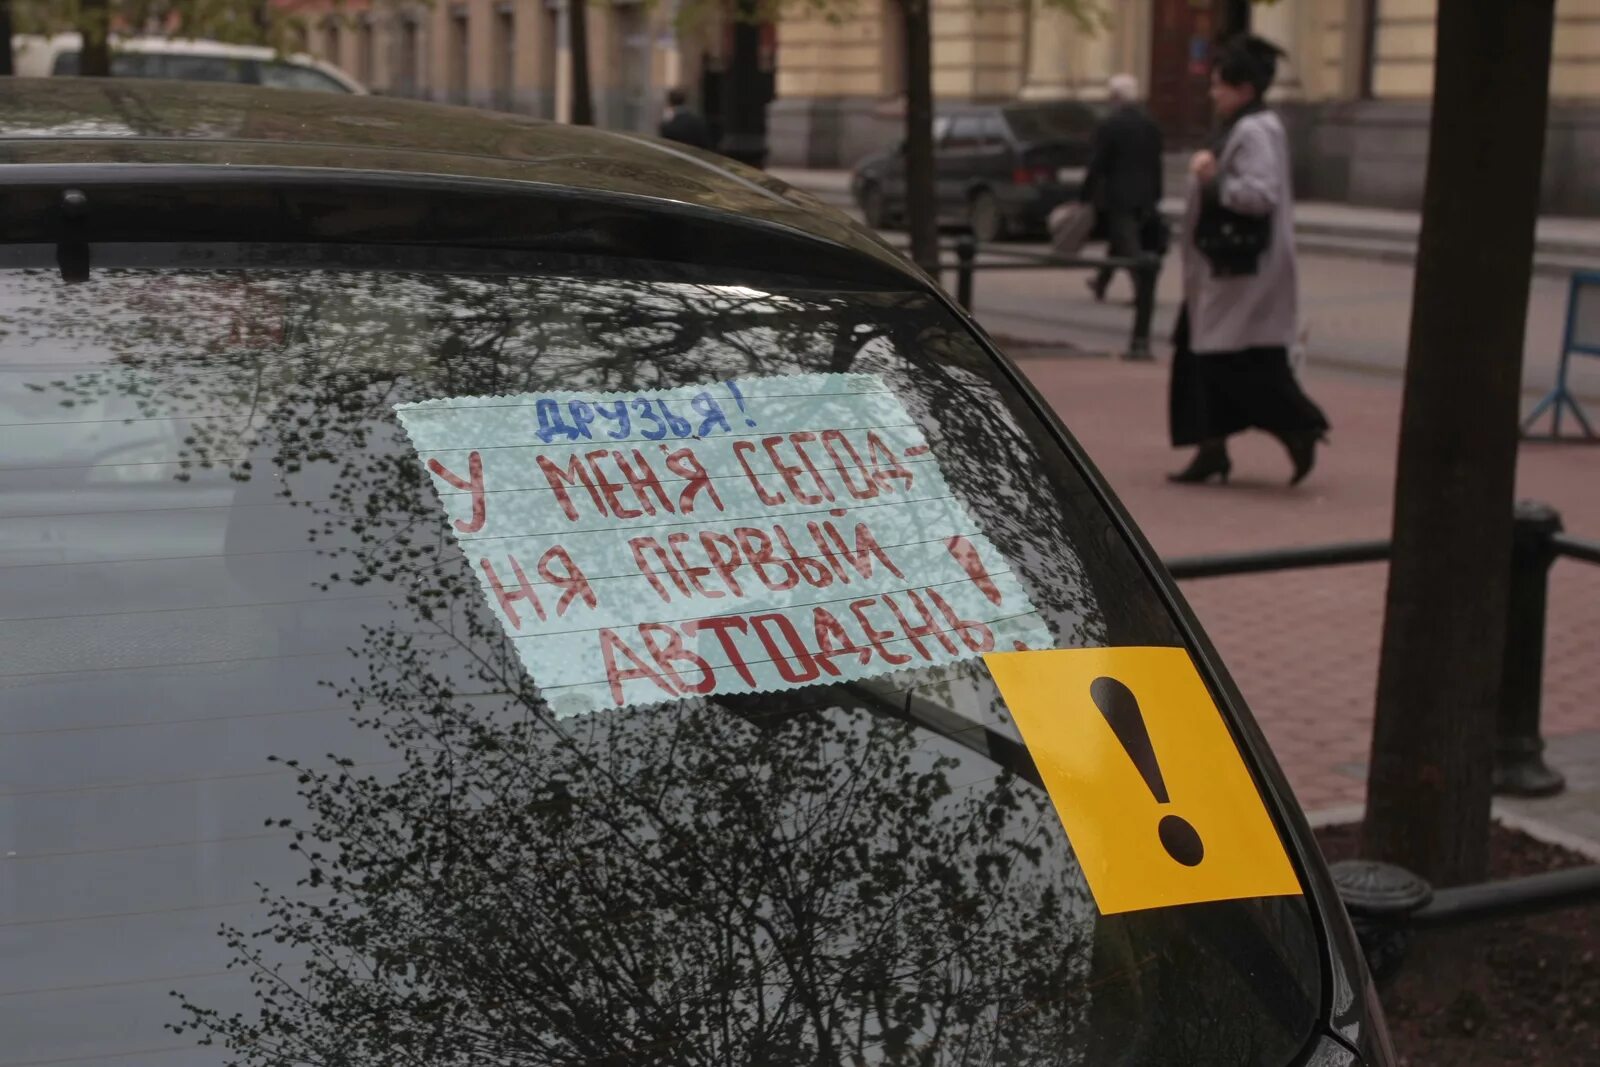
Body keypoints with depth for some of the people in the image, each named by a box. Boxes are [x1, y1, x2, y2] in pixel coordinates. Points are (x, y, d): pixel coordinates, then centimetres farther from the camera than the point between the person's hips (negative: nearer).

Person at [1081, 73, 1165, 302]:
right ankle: (1101, 283, 35)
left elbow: (1097, 165, -12)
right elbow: (1156, 164, 8)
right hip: (1144, 196, 6)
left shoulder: (1109, 126, -13)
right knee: (1118, 240, 21)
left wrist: (1085, 196, -4)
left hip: (1117, 196, -6)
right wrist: (1155, 196, 13)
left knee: (1128, 246, -6)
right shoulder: (1150, 124, 4)